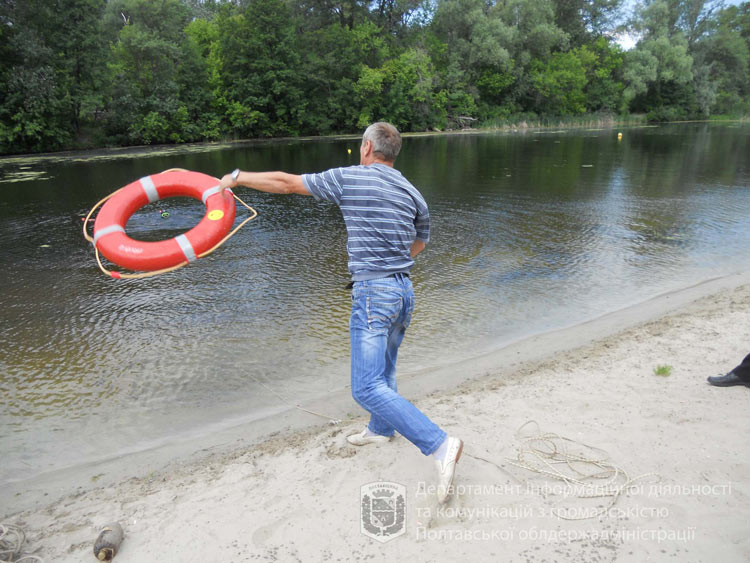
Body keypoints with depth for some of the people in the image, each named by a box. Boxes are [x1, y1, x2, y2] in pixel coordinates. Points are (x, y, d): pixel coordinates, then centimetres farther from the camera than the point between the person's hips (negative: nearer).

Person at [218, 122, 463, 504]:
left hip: (374, 292, -8)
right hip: (404, 290, 8)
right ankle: (379, 430, 43)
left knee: (368, 386, -10)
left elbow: (286, 183, 2)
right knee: (383, 368, 24)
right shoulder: (412, 193, 11)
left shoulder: (349, 178, -5)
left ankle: (439, 444, -15)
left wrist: (237, 178, 16)